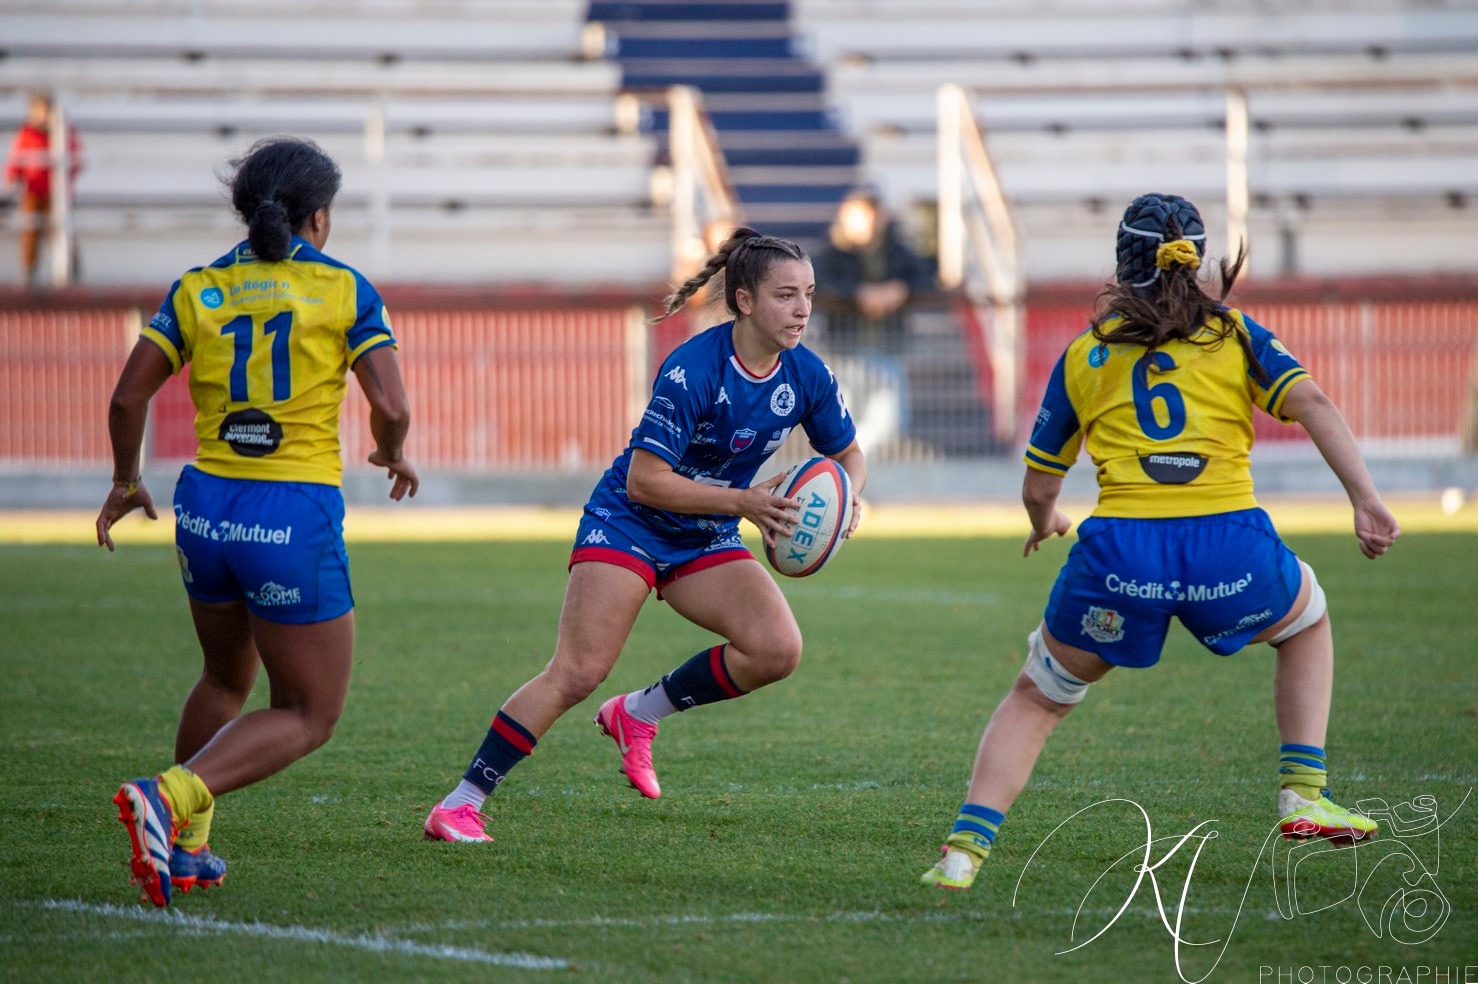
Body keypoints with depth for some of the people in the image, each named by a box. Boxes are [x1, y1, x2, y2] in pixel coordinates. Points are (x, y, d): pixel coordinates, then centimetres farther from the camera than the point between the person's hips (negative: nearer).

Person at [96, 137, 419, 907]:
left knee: (226, 680, 28)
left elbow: (128, 396, 0)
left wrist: (126, 482, 16)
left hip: (205, 506, 5)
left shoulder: (197, 289, 5)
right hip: (295, 517, -5)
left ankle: (185, 847, 24)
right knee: (310, 714, 5)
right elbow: (390, 406, -11)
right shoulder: (343, 289, -3)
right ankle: (168, 797, -16)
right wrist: (392, 455, 11)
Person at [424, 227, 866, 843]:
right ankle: (459, 805, -12)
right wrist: (744, 502, -28)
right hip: (628, 523, -6)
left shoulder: (806, 376, -7)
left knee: (777, 650, -17)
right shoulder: (692, 370, -25)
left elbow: (848, 455, 10)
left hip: (706, 539, 6)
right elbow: (643, 481, -25)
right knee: (578, 673, -18)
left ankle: (638, 713, 4)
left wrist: (846, 498, -13)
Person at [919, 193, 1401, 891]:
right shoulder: (1236, 334, 16)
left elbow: (1038, 489, 22)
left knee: (1036, 698, 22)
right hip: (1231, 546, 0)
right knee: (1307, 623, 33)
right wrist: (1366, 499, -7)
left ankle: (965, 846, 5)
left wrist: (1045, 523, 44)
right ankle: (1303, 796, 21)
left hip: (1118, 552, 0)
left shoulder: (1084, 356, 18)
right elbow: (1312, 402, -1)